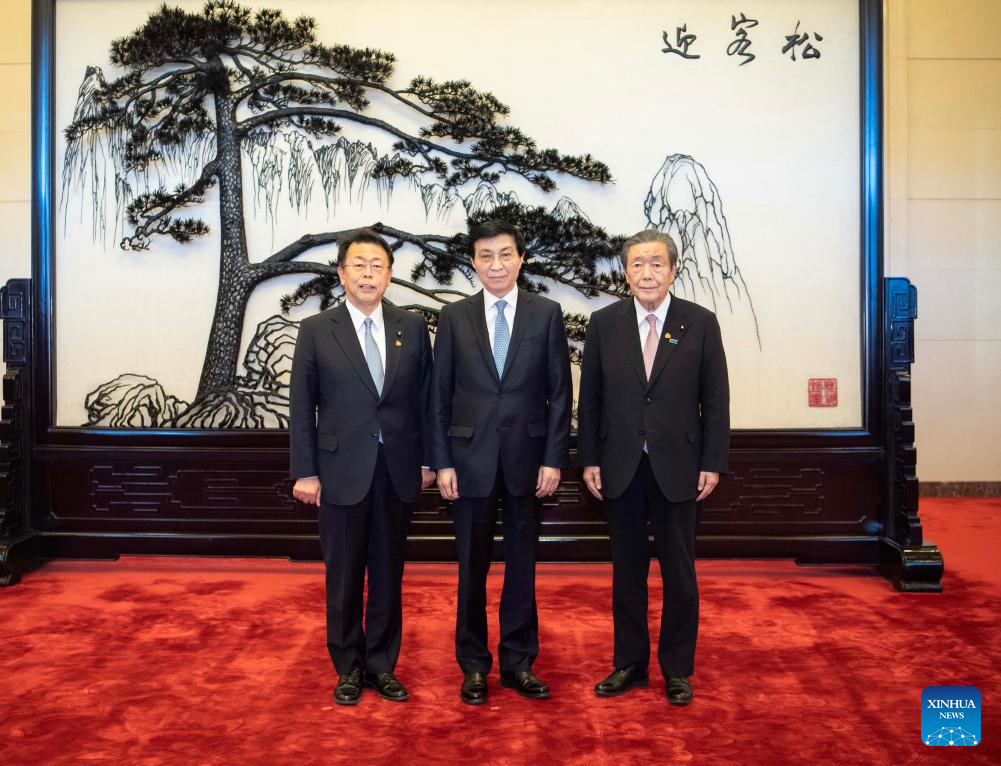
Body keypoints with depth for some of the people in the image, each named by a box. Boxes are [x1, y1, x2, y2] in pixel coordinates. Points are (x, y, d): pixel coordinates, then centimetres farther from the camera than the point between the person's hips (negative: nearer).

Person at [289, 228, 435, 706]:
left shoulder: (412, 328, 4)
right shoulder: (316, 331, -1)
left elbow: (424, 398, 6)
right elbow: (302, 407, -1)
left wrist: (426, 460, 4)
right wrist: (305, 471, -5)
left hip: (398, 470, 2)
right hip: (342, 471, -1)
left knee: (388, 573, 11)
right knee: (343, 576, 9)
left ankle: (382, 665, 26)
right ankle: (349, 668, 25)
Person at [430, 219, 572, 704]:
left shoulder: (547, 314, 1)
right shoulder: (454, 317, 2)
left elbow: (560, 392, 0)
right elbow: (440, 395, 2)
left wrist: (554, 458, -5)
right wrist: (442, 462, -3)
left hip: (526, 457, 0)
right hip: (472, 457, 0)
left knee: (522, 564, 10)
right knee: (472, 567, 9)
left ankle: (518, 662, 24)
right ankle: (474, 666, 23)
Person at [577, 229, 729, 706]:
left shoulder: (700, 323, -2)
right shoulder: (604, 323, 2)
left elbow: (715, 400, -1)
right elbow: (589, 398, 4)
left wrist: (713, 464, -5)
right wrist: (589, 460, 0)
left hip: (678, 468, -1)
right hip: (620, 467, 1)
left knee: (679, 572, 9)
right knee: (627, 570, 11)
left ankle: (677, 669, 24)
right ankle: (629, 664, 26)